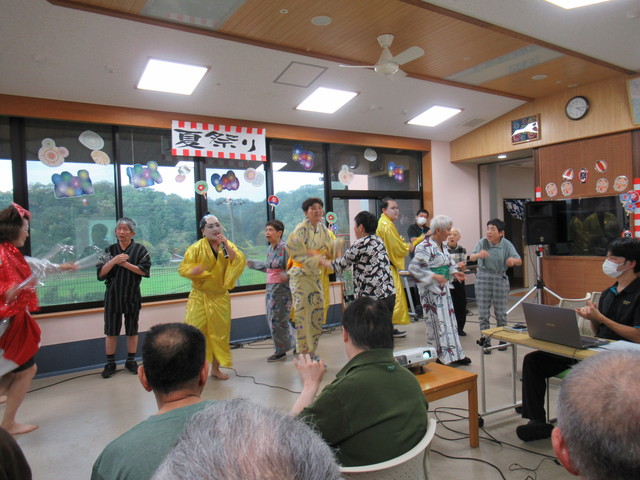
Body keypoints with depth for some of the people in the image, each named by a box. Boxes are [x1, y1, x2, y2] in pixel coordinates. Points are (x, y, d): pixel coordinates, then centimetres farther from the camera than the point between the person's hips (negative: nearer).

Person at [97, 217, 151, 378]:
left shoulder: (140, 249, -2)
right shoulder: (110, 250, 3)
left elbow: (145, 271, -11)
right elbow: (100, 273, -4)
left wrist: (126, 264, -17)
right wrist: (113, 261, -18)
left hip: (132, 296, -1)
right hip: (113, 295, 1)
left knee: (132, 330, 9)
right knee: (111, 331, 6)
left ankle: (131, 361, 23)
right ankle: (110, 364, 18)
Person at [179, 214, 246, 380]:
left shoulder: (228, 245, 1)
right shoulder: (196, 248, -8)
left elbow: (240, 262, -12)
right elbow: (182, 269, -7)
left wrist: (227, 246, -22)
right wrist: (194, 270, -28)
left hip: (220, 297, 3)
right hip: (200, 297, -3)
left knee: (220, 333, 10)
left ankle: (216, 368, 26)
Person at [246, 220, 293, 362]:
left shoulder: (285, 248, -13)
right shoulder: (269, 249, 11)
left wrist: (286, 276, -36)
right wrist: (252, 263, 34)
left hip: (282, 287, -8)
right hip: (270, 287, 8)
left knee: (277, 319, -2)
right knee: (272, 319, 11)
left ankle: (281, 351, 13)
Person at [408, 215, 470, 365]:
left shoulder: (443, 245, 10)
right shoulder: (425, 247, -19)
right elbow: (413, 267, -24)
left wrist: (454, 272, 7)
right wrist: (434, 276, -25)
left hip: (443, 288, 9)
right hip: (431, 290, -9)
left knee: (449, 320, 14)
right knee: (437, 322, -2)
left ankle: (454, 354, 25)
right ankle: (437, 356, 9)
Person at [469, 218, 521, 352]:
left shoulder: (506, 244, -4)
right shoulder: (482, 242, -7)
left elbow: (519, 261, -10)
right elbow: (471, 257, -20)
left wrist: (513, 260, -35)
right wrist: (478, 255, -43)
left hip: (500, 279, 1)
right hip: (483, 279, 0)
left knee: (501, 312, 9)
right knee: (483, 313, 3)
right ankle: (485, 341, 15)